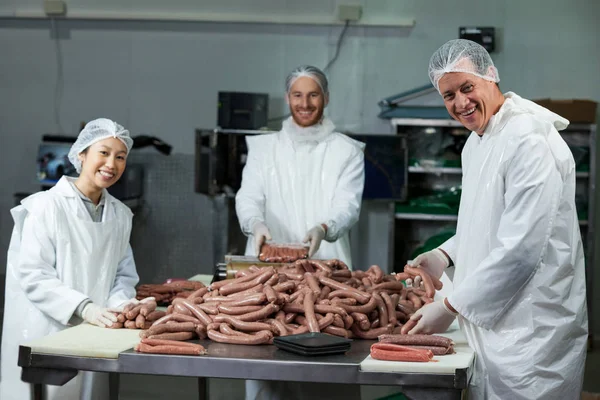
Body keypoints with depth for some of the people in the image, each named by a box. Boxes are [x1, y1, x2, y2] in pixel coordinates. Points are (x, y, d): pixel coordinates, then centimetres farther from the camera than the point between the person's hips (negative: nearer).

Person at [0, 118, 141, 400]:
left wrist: (119, 304, -10)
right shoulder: (46, 206, -10)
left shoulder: (121, 215, 9)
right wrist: (84, 307, -25)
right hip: (47, 337, -5)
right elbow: (33, 276, -15)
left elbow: (124, 274, 11)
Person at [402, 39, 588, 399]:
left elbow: (521, 248, -25)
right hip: (491, 322, 9)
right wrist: (446, 254, 8)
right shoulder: (477, 142, 13)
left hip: (533, 329, -9)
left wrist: (451, 307, -19)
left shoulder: (529, 139, -20)